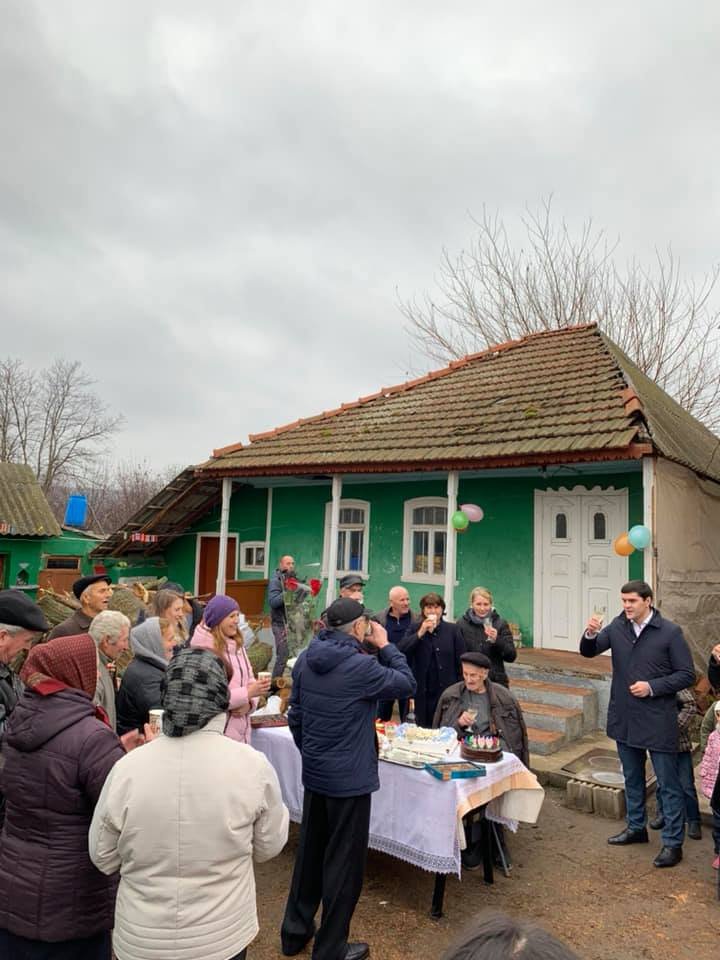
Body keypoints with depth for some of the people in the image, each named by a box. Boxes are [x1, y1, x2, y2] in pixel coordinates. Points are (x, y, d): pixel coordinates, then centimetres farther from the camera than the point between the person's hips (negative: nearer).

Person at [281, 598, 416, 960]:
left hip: (314, 774, 7)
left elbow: (295, 715, 6)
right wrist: (386, 646, -3)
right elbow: (407, 684, -10)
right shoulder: (361, 666, -23)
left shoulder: (305, 660, -3)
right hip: (350, 779, -7)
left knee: (310, 852, 22)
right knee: (343, 862, 10)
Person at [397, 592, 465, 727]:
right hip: (423, 692, 1)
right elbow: (400, 650, -11)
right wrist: (420, 633, -18)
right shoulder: (414, 629, 2)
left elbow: (461, 660, 0)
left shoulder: (452, 630, -1)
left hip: (447, 691, -1)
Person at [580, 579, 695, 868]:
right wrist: (590, 634, -20)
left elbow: (687, 675, -9)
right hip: (624, 719, 5)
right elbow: (588, 651, 2)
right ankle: (636, 828, 38)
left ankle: (672, 842, 20)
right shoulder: (617, 627, -1)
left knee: (668, 784, 7)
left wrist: (652, 687, -19)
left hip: (658, 722, -5)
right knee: (632, 778, 20)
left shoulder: (670, 632, -12)